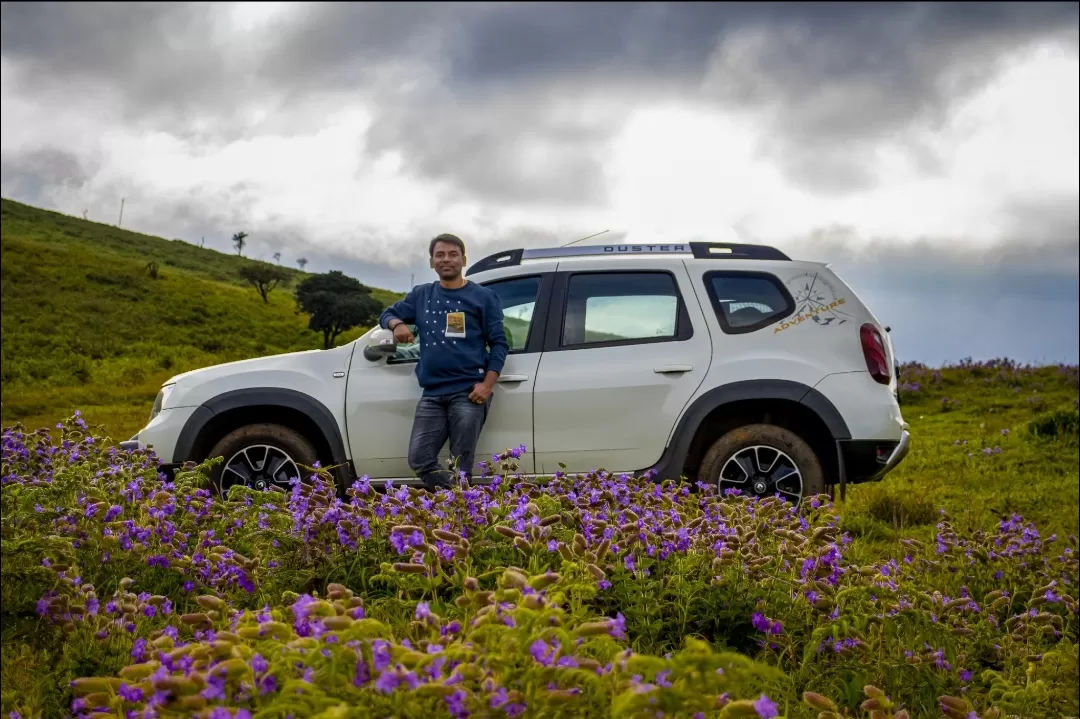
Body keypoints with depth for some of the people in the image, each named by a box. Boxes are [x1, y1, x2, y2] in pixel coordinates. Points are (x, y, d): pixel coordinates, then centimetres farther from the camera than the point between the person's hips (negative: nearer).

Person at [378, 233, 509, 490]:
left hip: (468, 393, -4)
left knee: (460, 468, -4)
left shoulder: (483, 297, 5)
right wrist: (398, 324, -1)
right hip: (432, 395, 5)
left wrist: (487, 385, -13)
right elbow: (387, 314, 25)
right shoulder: (421, 295, 16)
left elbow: (499, 343, 1)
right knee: (419, 460, -2)